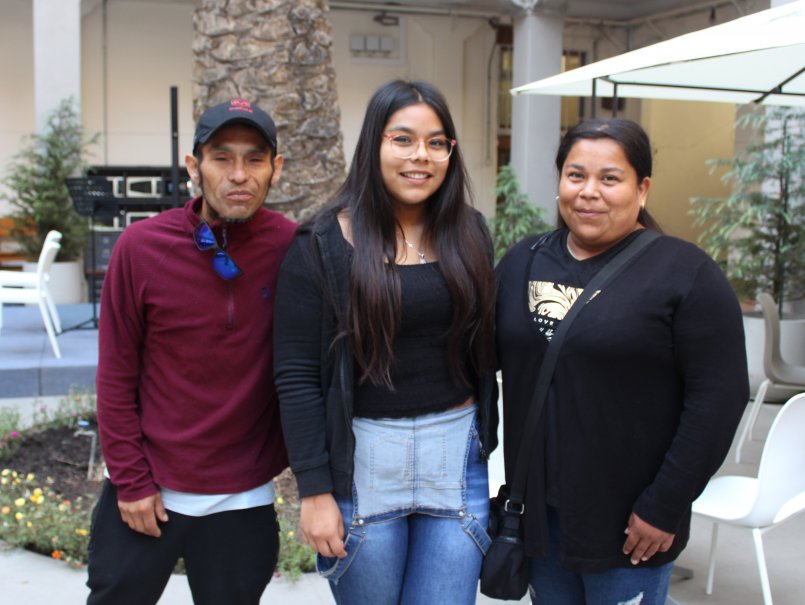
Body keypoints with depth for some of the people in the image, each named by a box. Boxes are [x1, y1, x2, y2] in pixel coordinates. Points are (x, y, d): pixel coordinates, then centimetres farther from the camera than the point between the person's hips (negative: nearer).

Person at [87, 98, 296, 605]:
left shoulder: (294, 249, -8)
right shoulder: (141, 247, -9)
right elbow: (116, 375, -4)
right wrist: (131, 482, -4)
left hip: (244, 503, 1)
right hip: (146, 496, 0)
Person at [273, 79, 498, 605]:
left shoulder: (469, 235, 4)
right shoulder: (324, 245, -7)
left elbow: (485, 348, 11)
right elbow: (296, 376, -8)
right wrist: (315, 491, -10)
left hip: (458, 457, 3)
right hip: (362, 461, -2)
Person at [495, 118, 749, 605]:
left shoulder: (684, 273, -10)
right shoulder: (522, 262, 5)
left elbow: (719, 397, -13)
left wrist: (665, 507, -14)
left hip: (628, 522, -4)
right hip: (537, 510, 5)